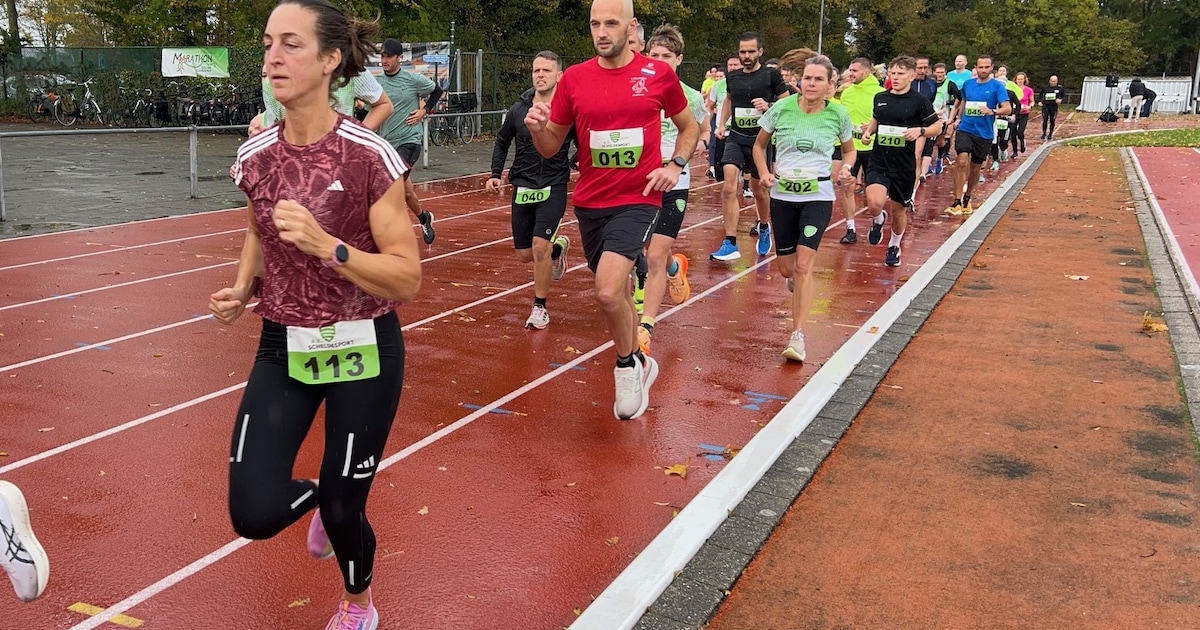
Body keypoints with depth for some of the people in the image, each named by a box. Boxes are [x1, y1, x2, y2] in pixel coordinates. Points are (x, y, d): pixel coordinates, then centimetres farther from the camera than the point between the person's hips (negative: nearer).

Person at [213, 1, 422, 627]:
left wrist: (326, 245, -29)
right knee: (254, 513, -8)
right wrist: (241, 289, -1)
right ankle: (320, 498, 32)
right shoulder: (254, 156, -3)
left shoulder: (371, 157, -17)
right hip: (283, 348, 4)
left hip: (363, 350, -4)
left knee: (342, 509, 6)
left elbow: (406, 278, -16)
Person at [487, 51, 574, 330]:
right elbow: (502, 141, 16)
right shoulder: (518, 110, 0)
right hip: (522, 189, 4)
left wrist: (574, 162, -15)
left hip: (553, 188, -4)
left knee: (540, 246, -18)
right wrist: (496, 174, 7)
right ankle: (558, 247, 44)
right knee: (525, 255, 9)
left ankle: (540, 307, 1)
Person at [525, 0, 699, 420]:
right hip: (590, 203, 4)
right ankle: (638, 365, 40)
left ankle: (627, 365, 7)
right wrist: (536, 126, -15)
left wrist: (676, 165, -5)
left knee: (608, 291, -21)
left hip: (638, 200, -4)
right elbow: (550, 147, 6)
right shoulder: (574, 78, 0)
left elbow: (689, 126, 12)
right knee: (616, 291, 17)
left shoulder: (658, 74, -4)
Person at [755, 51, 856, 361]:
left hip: (818, 196, -2)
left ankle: (797, 335, -9)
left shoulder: (838, 114, -4)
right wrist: (764, 173, -7)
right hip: (782, 194, 2)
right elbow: (759, 145, 9)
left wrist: (845, 168, -8)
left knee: (803, 264, -14)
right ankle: (799, 283, 49)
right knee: (786, 268, 10)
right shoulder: (782, 108, -5)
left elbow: (849, 150, 14)